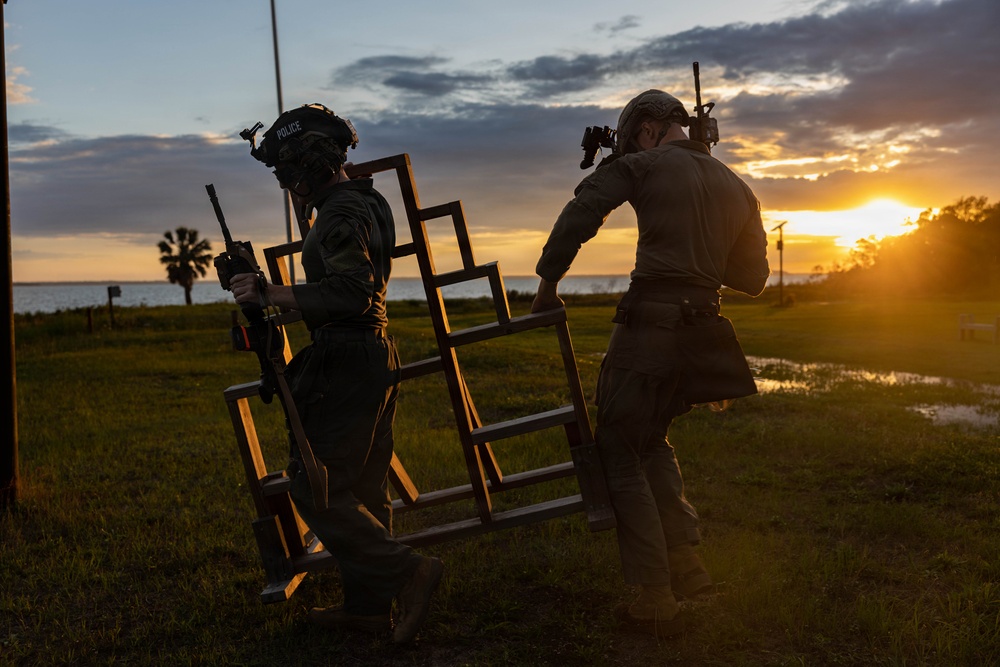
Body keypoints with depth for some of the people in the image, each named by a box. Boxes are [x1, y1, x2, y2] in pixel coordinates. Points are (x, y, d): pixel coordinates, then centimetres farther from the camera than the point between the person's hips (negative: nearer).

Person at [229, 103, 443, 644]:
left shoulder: (341, 214, -16)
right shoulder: (366, 202, 16)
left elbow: (351, 292, -28)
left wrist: (272, 294, -26)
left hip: (345, 363, -10)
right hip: (376, 356, 10)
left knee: (316, 488, -4)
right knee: (361, 488, 13)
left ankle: (405, 572, -7)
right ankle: (367, 605, 20)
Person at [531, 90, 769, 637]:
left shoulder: (642, 166, -1)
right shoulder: (737, 187, 15)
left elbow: (579, 217, -13)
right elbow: (753, 277, 17)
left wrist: (548, 283, -3)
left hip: (648, 325, -6)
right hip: (701, 333, 7)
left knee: (620, 453, 3)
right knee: (650, 440, 25)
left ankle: (657, 602, 2)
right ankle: (685, 565, 17)